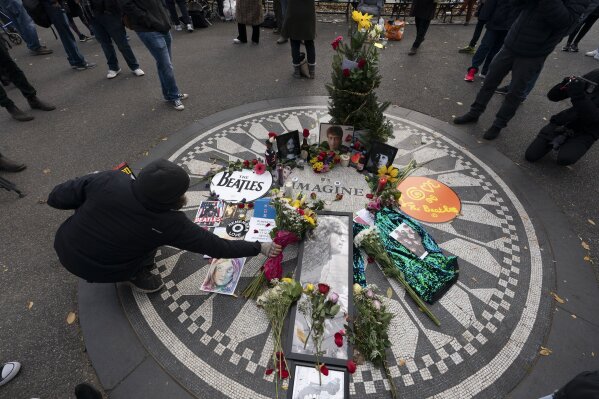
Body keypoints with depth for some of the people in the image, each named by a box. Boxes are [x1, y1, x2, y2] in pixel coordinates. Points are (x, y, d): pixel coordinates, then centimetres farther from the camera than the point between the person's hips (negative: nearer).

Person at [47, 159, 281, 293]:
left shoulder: (110, 181, -25)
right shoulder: (169, 224, -30)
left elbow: (56, 198, -10)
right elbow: (216, 246, -21)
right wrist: (260, 248, -13)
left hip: (65, 249, 4)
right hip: (101, 272, -3)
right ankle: (136, 275, 6)